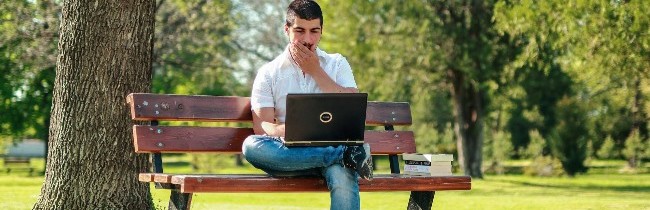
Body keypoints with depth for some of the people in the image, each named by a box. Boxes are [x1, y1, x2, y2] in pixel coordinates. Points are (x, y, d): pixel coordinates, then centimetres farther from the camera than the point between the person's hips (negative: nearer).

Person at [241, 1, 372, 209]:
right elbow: (262, 127, 0)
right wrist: (286, 130, -24)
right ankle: (347, 154, -31)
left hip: (331, 148, -1)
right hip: (290, 153, 1)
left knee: (343, 177, -38)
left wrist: (315, 71, -1)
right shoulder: (269, 73, 11)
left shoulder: (337, 64, 14)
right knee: (251, 146, -33)